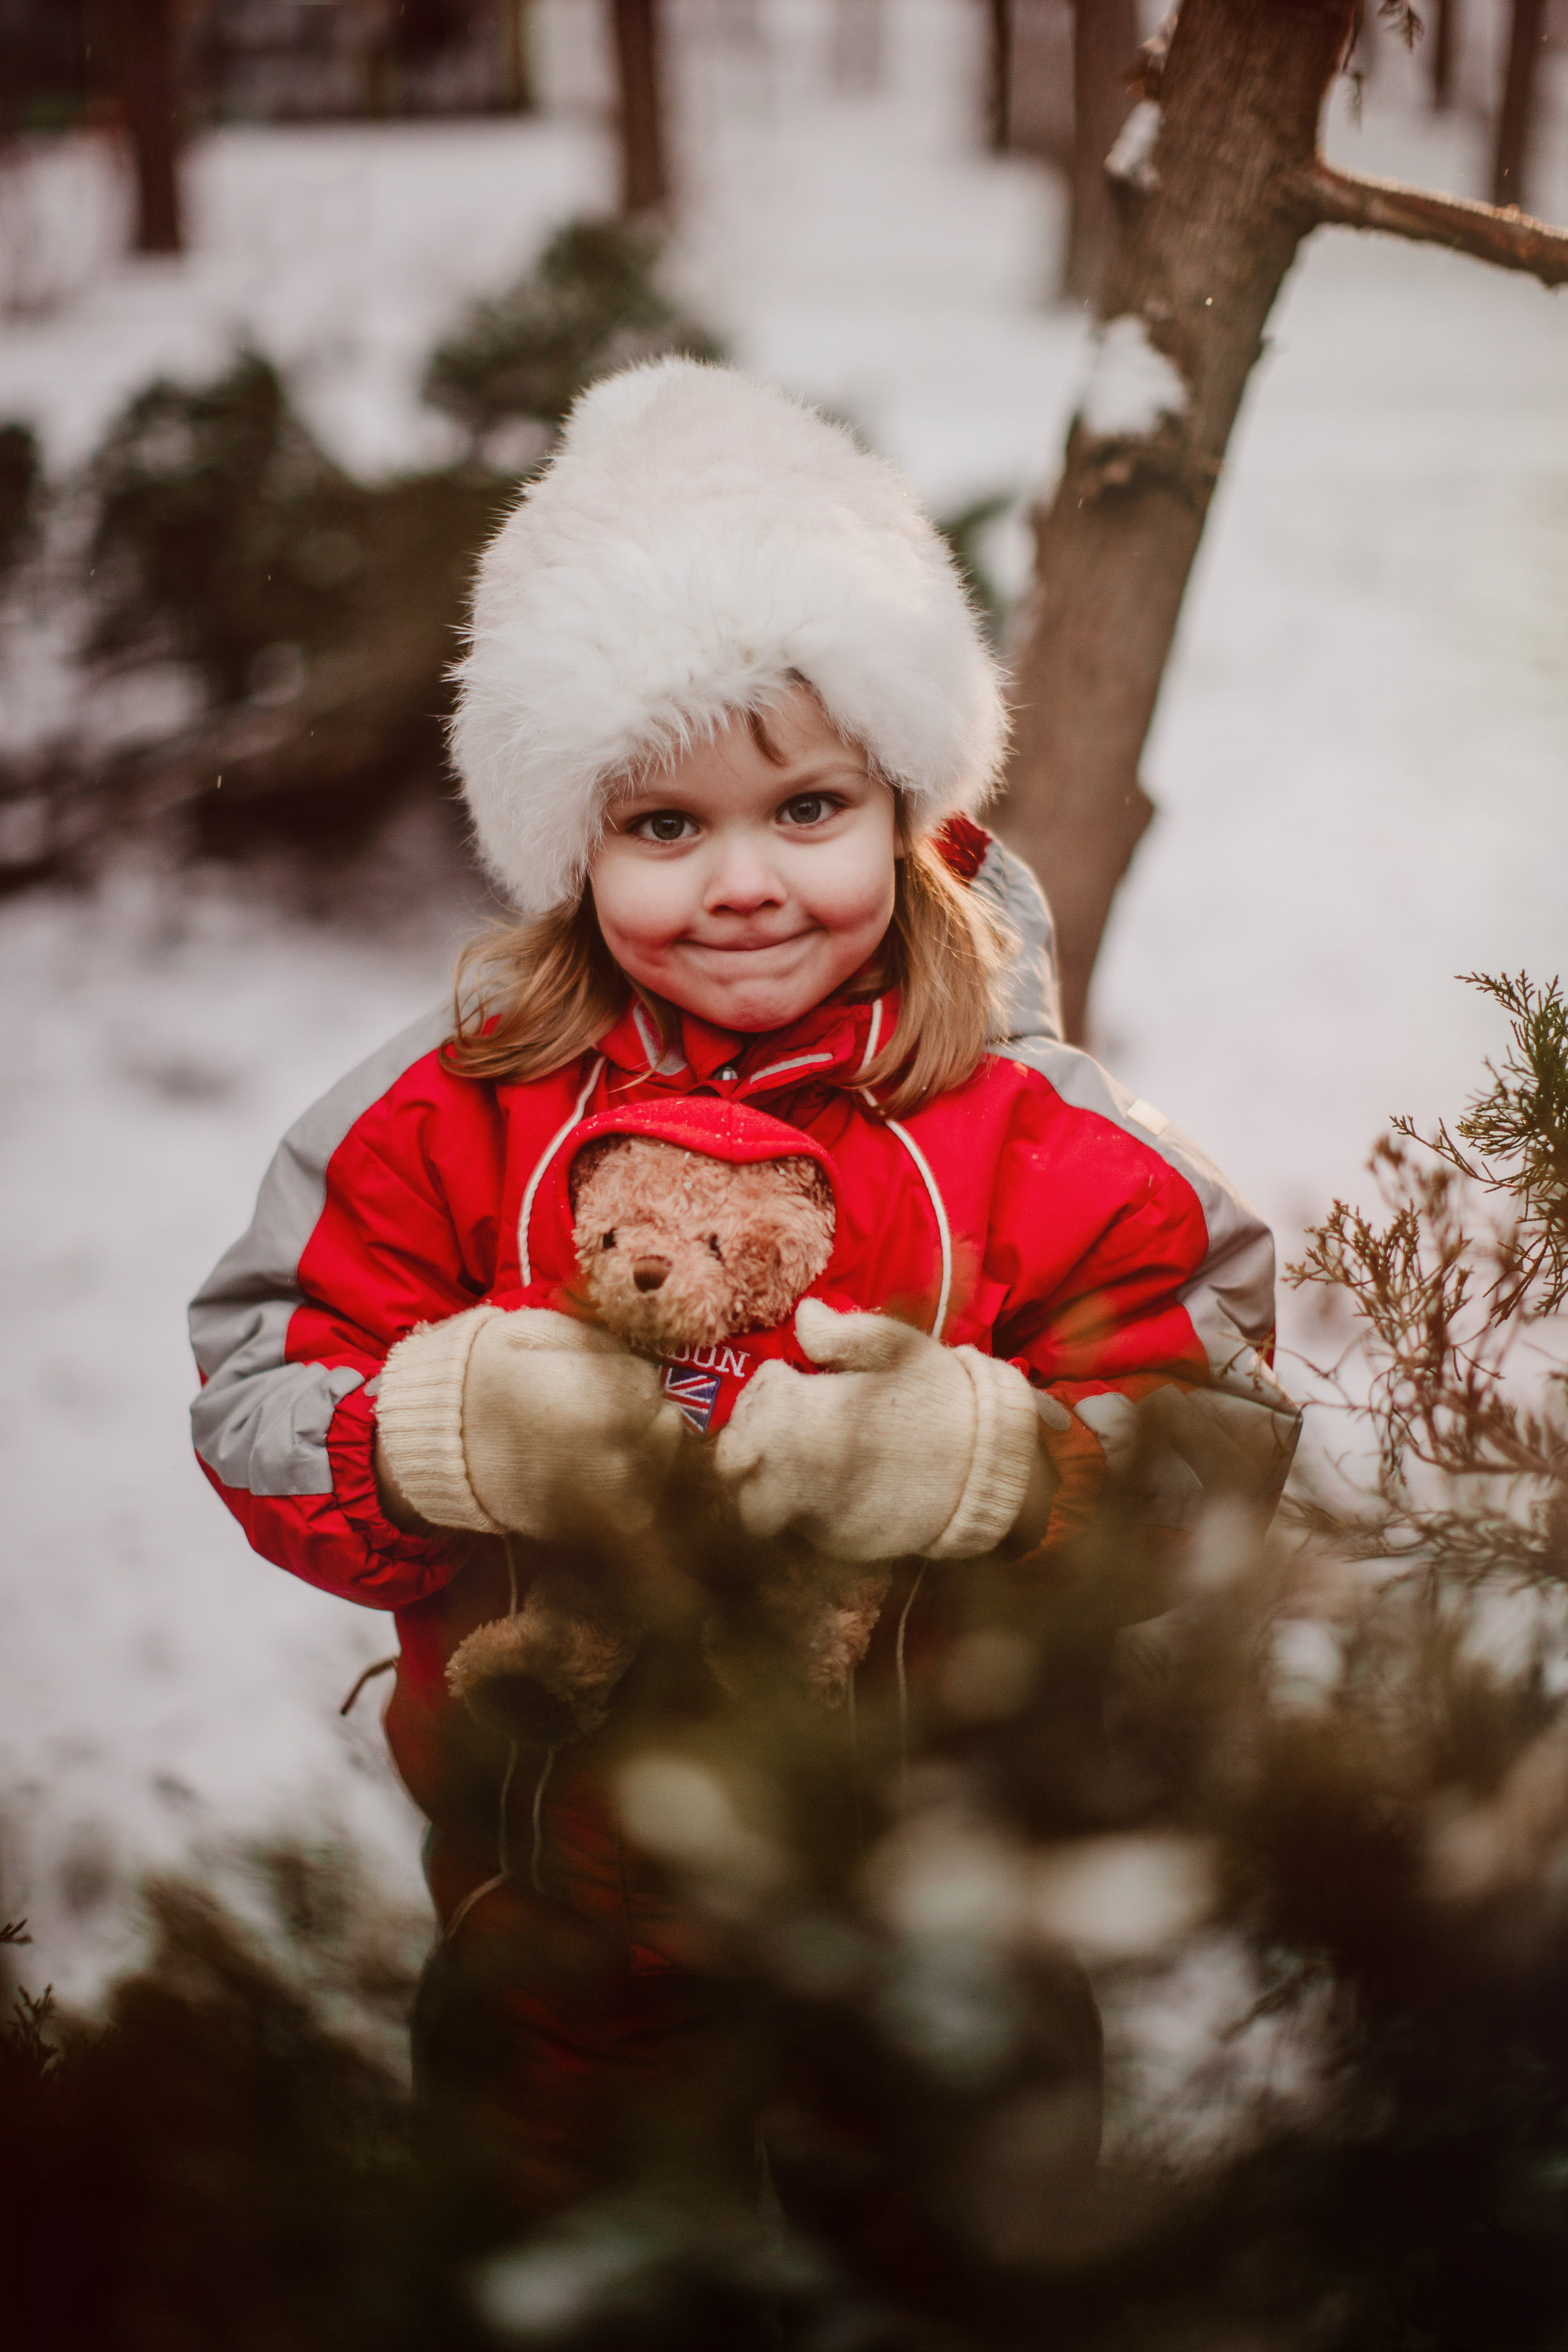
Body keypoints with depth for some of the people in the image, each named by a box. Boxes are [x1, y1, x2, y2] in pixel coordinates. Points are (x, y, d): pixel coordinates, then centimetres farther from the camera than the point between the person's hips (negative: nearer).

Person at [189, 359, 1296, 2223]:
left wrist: (979, 1455, -30)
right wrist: (450, 1434, -28)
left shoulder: (1033, 1140, -12)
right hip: (549, 1913, 1)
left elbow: (1221, 1442, -13)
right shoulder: (448, 1121, -10)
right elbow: (260, 1420, -9)